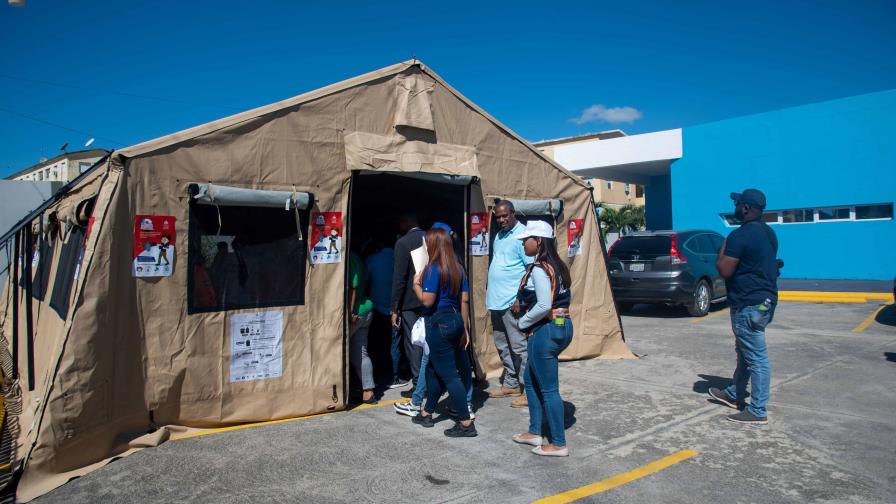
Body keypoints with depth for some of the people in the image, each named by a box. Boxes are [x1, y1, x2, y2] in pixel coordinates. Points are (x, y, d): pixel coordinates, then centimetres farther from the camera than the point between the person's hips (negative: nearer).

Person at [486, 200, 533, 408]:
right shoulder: (499, 236, 15)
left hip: (513, 302, -9)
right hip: (497, 301, 9)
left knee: (519, 347, -3)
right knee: (503, 346, 15)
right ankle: (510, 384, 27)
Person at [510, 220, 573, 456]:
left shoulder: (538, 268, -18)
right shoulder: (556, 265, 11)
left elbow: (544, 305, -26)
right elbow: (567, 297, 16)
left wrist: (523, 322, -9)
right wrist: (524, 305, 11)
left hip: (545, 330, -10)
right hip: (562, 324, 10)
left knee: (548, 388, 1)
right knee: (531, 380, 21)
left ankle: (558, 444, 12)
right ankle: (535, 432, 31)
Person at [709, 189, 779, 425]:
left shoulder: (740, 235, -18)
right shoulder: (768, 233, 12)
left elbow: (724, 270, -18)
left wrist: (722, 250, -3)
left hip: (748, 304, -10)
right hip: (765, 299, 10)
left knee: (756, 357, -4)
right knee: (745, 352, 21)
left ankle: (758, 411, 4)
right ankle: (734, 394, 35)